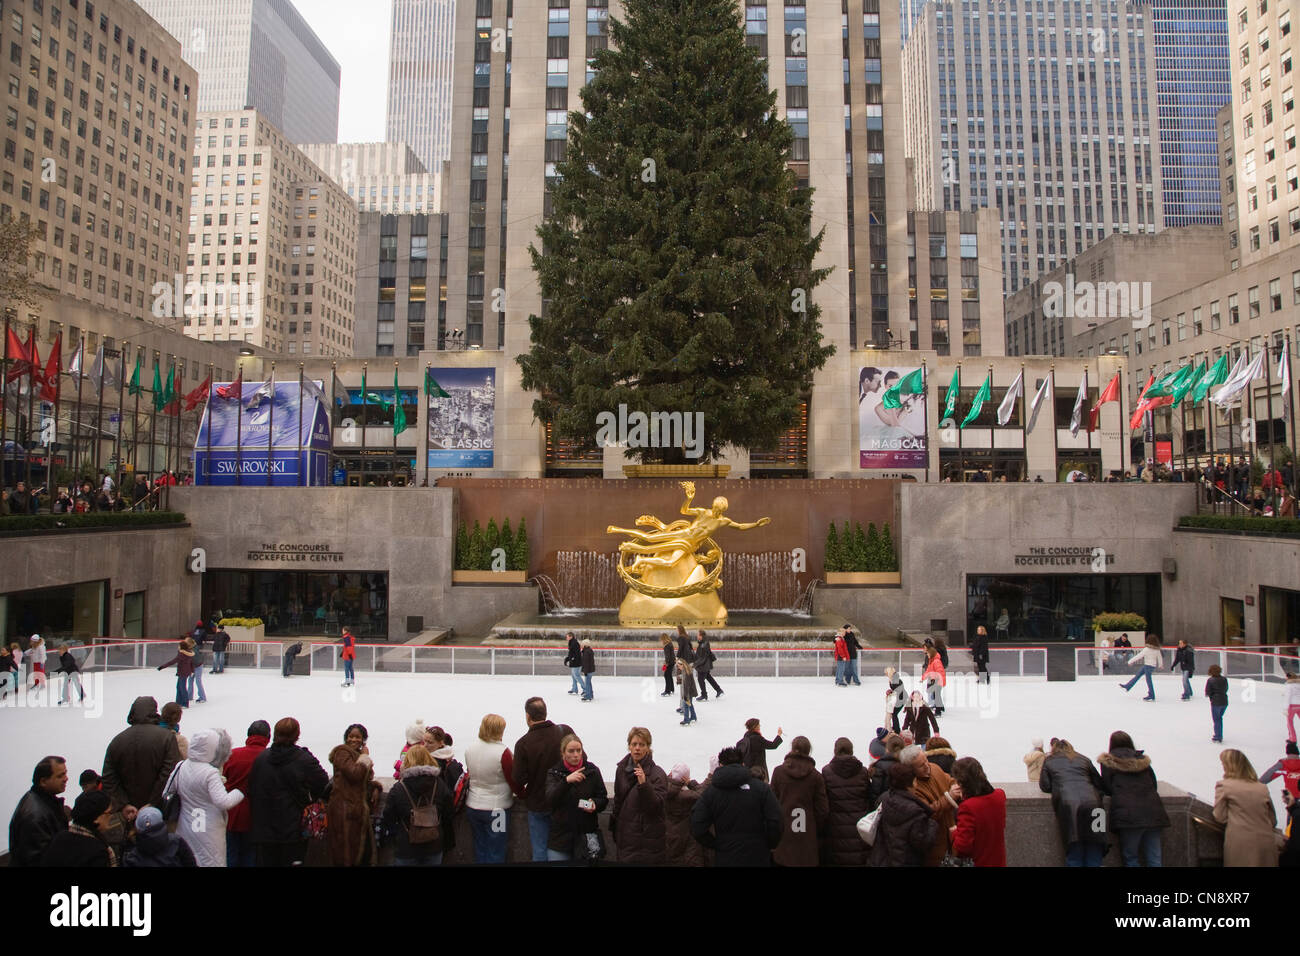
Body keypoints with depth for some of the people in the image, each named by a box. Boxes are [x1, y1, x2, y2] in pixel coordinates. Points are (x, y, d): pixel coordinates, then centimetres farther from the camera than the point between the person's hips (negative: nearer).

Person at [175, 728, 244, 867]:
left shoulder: (182, 767, -2)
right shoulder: (211, 773, -22)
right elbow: (223, 802, -27)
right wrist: (240, 792, -13)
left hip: (186, 828, 6)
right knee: (211, 861, 5)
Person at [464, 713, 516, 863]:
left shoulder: (469, 749, -5)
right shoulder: (503, 751, -22)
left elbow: (469, 774, 9)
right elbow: (513, 781, -14)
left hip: (472, 806, 5)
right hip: (497, 808, -5)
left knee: (479, 850, 20)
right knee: (496, 854, 10)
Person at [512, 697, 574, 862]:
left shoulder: (523, 743, -18)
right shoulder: (565, 731, -11)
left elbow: (518, 779, -15)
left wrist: (522, 795, 6)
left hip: (538, 804, -2)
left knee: (540, 850, 13)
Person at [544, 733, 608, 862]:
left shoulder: (592, 770, 0)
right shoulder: (554, 773, -1)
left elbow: (604, 799, 6)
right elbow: (550, 799, -16)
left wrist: (594, 804, -16)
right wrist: (566, 780, -31)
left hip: (586, 835, 0)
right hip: (561, 835, 0)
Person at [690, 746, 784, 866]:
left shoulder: (709, 792, -3)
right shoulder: (761, 787, -5)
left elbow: (697, 829, -10)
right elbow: (777, 824, -11)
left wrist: (717, 846, 3)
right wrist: (769, 847, 5)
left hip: (724, 860, 1)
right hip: (758, 859, 0)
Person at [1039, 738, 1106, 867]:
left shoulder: (1049, 761, 21)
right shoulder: (1084, 760, 26)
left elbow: (1045, 787, 17)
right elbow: (1099, 783, 26)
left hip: (1068, 804, -2)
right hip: (1091, 802, 2)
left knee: (1074, 857, 1)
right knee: (1094, 858, 5)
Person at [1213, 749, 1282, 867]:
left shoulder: (1223, 786, -3)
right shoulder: (1262, 788, 8)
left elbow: (1220, 817, -2)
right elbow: (1273, 821, 12)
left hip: (1240, 845, -4)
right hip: (1267, 843, 4)